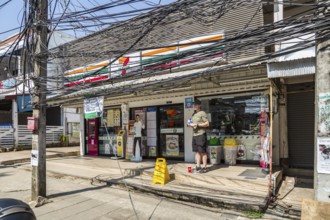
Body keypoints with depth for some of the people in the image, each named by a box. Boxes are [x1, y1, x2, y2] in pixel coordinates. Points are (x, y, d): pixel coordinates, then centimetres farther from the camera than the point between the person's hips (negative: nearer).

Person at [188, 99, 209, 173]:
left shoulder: (202, 113, -4)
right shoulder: (194, 114, 19)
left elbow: (207, 124, -9)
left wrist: (197, 124, -15)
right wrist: (190, 125, 6)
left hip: (201, 134, -7)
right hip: (194, 134, 7)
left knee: (203, 152, -2)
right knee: (197, 151, 7)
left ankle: (204, 167, 4)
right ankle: (198, 166, 14)